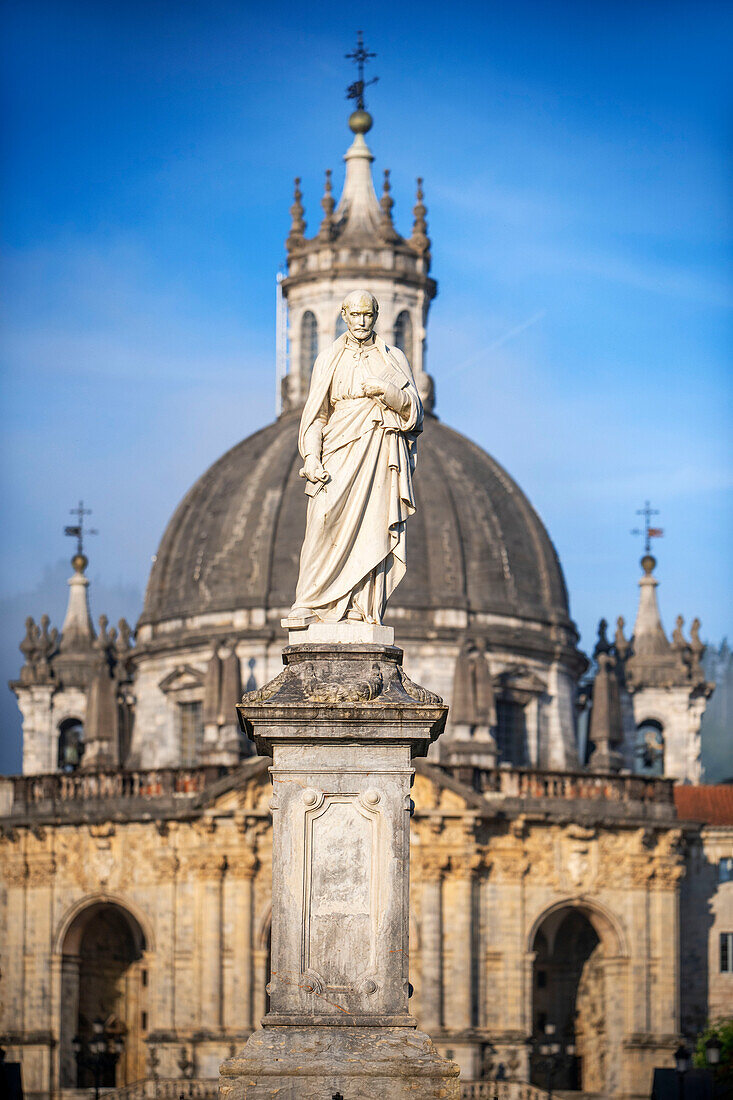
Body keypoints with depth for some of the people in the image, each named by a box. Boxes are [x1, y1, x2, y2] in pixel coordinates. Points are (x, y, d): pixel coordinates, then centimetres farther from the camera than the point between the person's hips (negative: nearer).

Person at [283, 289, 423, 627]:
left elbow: (414, 410, 8)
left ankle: (361, 610, -12)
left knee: (372, 530, -10)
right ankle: (309, 605, -18)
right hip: (340, 454, 0)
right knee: (327, 523, -17)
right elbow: (315, 415, 9)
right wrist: (311, 457, -5)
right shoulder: (329, 361, 14)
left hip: (380, 456, 1)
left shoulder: (393, 358, 14)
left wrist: (385, 391, -10)